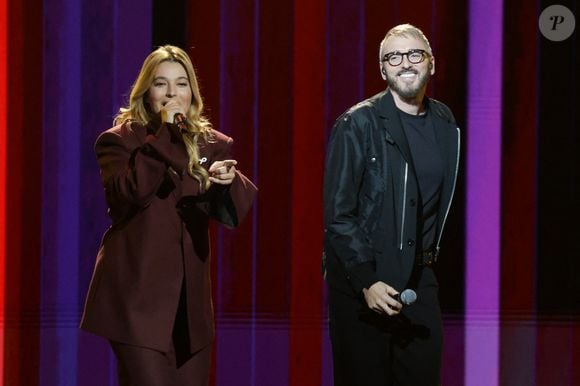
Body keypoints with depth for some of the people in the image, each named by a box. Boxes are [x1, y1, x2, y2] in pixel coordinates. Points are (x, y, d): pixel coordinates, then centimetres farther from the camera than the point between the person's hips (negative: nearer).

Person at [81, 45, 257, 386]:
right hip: (138, 296, -5)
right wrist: (164, 135, -18)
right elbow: (129, 191, -21)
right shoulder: (119, 140, -2)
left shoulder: (213, 144, 10)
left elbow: (236, 208, -1)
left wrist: (229, 182, -23)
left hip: (190, 300, 5)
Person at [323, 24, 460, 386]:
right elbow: (338, 215, -13)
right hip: (361, 282, -5)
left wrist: (430, 259, 14)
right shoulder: (357, 125, -10)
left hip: (419, 282, 5)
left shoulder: (444, 124, 7)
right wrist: (366, 281, -19)